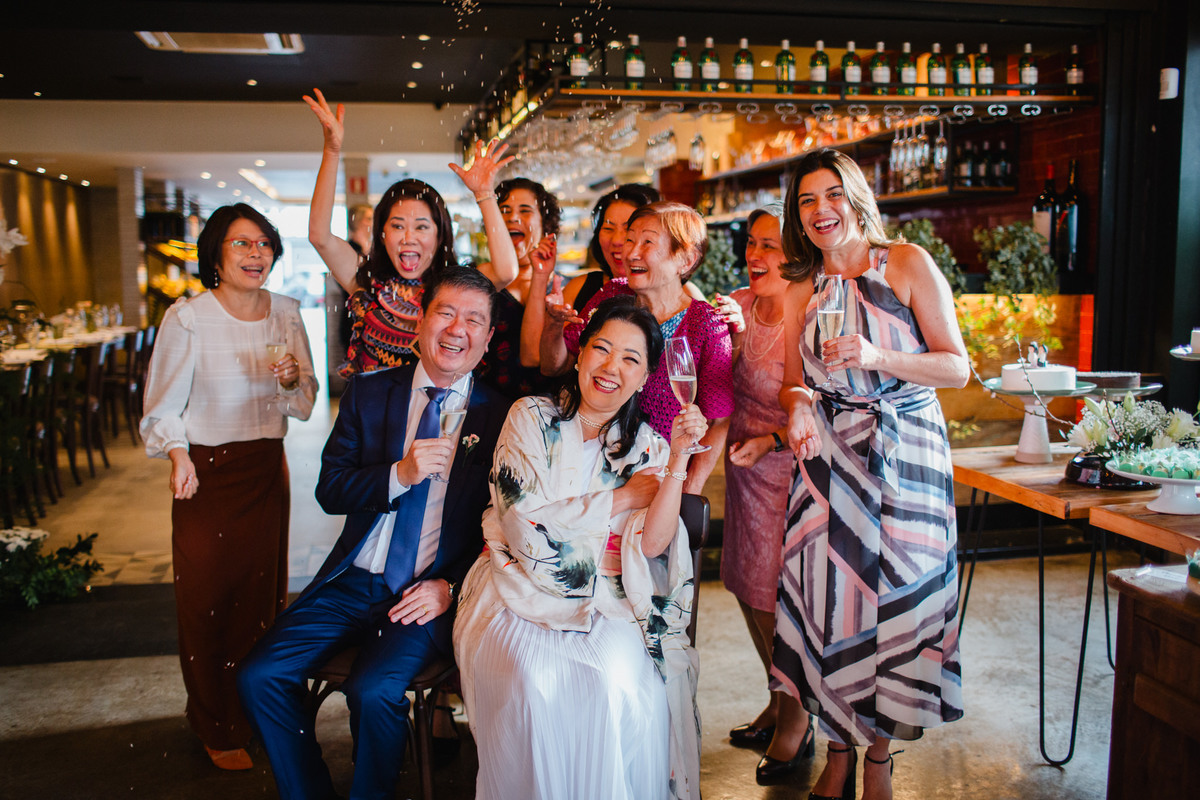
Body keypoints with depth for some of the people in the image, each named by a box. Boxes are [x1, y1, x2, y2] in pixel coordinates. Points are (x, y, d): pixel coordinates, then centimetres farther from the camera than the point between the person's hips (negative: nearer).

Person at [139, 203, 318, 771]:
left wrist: (292, 380, -14)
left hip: (267, 469, 4)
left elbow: (305, 405, 8)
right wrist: (177, 454, -24)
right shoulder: (187, 319, -9)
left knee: (262, 591, 11)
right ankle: (216, 729, 22)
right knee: (206, 599, 3)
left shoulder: (285, 313, 3)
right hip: (207, 472, -4)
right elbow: (163, 406, -7)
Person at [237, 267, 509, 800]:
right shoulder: (369, 392, 7)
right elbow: (329, 490, 2)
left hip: (429, 593, -4)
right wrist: (400, 474, -15)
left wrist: (451, 586, -13)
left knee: (374, 691, -26)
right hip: (352, 582, 4)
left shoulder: (500, 415, -1)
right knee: (258, 677, -10)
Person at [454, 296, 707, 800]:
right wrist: (621, 497, -5)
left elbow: (653, 544, -7)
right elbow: (523, 524, -9)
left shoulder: (647, 447, 7)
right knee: (538, 680, -29)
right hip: (524, 586, -1)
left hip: (606, 599, 1)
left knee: (623, 677, -28)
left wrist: (679, 459, -15)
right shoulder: (531, 418, 3)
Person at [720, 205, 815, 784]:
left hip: (792, 470, -7)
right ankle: (778, 700, 37)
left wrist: (771, 440, -23)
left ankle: (797, 719, 25)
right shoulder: (736, 306, 2)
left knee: (779, 596, 1)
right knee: (748, 588, 15)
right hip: (745, 469, 7)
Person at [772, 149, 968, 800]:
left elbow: (958, 367, -5)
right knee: (829, 598, 2)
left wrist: (875, 357, -19)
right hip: (828, 459, 3)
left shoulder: (907, 263, -2)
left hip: (905, 455, -2)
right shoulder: (801, 292, 8)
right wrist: (798, 405, -12)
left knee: (893, 596, 3)